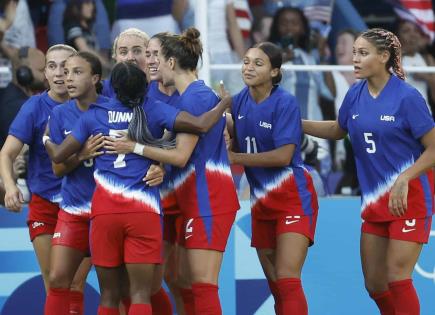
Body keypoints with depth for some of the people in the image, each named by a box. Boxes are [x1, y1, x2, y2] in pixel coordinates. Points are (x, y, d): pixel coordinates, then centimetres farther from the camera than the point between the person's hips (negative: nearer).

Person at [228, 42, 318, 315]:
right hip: (261, 200, 7)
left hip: (293, 198, -7)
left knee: (287, 280, -16)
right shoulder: (240, 101, 3)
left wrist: (235, 158, -18)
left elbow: (283, 156, -21)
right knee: (275, 285, 8)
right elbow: (236, 142, 13)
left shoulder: (285, 103, -15)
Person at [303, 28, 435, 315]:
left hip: (409, 197, -6)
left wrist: (403, 179, -24)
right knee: (374, 283, 7)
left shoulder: (407, 97, -15)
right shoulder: (355, 95, 3)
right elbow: (338, 130, 22)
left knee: (396, 278, -10)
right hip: (375, 199, 6)